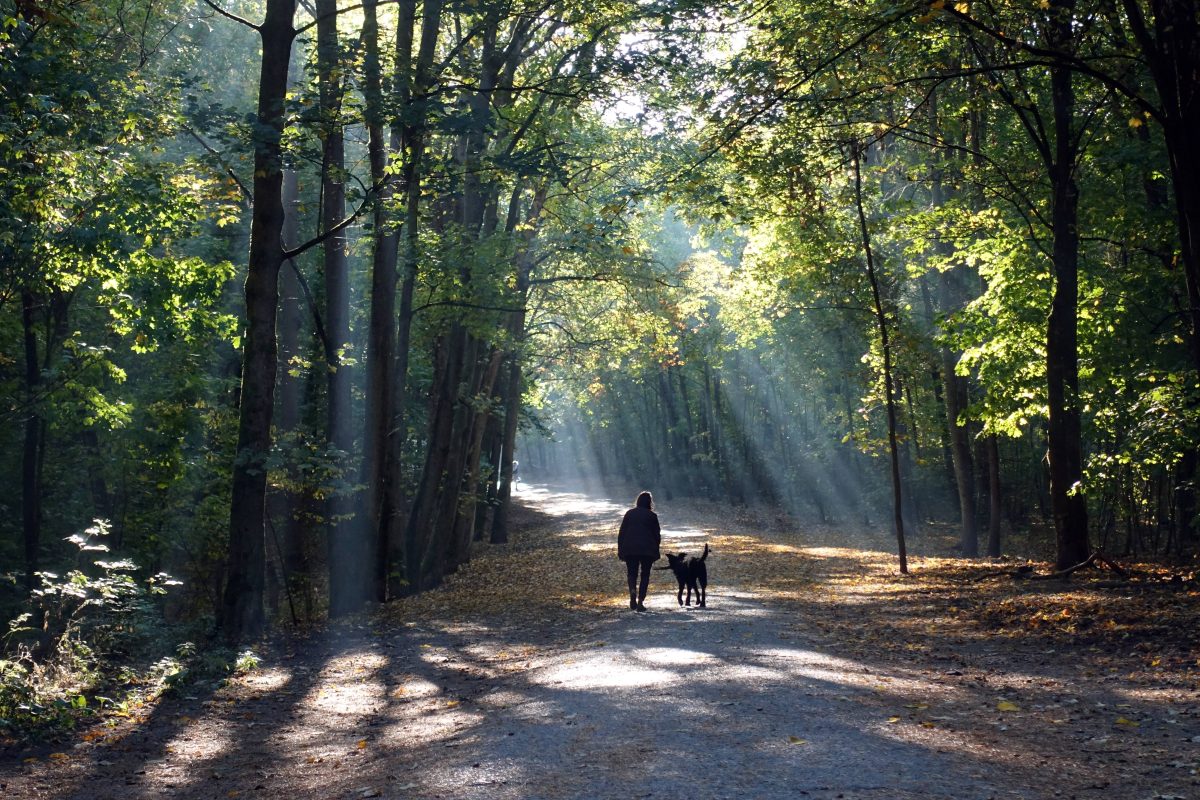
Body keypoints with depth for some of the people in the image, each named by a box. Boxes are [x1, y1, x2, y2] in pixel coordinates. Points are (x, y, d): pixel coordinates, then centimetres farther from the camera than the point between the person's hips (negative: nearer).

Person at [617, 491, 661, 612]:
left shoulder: (629, 513, 8)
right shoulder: (652, 516, 1)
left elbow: (621, 533, 7)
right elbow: (657, 535, 2)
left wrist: (620, 550, 10)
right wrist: (655, 552, 11)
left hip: (630, 549, 2)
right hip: (647, 550, -2)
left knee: (632, 573, 11)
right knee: (644, 575, 7)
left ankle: (632, 591, -19)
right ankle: (640, 602, 0)